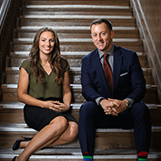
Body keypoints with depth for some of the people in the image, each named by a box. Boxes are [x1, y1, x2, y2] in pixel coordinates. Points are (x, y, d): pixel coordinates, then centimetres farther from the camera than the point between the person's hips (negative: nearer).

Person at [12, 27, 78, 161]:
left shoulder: (62, 64, 11)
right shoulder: (28, 65, 1)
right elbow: (21, 95, 1)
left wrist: (66, 105, -6)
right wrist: (44, 104, -13)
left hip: (57, 109, 4)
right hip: (34, 109, -3)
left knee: (73, 129, -30)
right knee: (61, 122, -35)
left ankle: (27, 144, -23)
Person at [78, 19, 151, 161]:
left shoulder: (130, 56, 3)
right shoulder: (87, 61, 7)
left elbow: (139, 87, -5)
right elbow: (87, 89, -6)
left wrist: (126, 102, -28)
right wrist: (102, 101, -29)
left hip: (126, 113, 0)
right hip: (100, 115, 0)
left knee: (141, 108, -30)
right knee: (86, 108, -30)